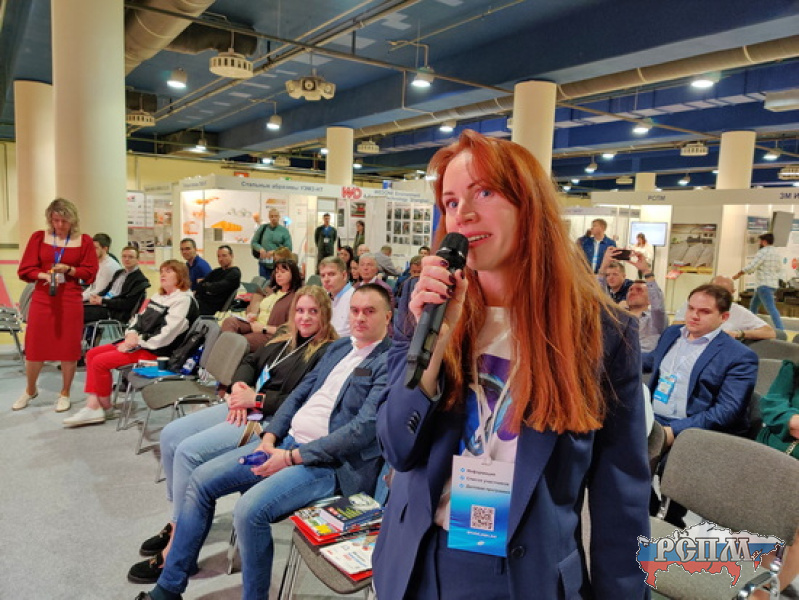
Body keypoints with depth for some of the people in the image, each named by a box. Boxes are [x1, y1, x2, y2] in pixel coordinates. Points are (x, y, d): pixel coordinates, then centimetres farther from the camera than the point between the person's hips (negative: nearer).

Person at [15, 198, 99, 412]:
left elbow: (90, 273, 2)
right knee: (34, 346, 6)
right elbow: (25, 270, 3)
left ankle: (64, 394, 20)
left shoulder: (84, 241, 1)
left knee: (68, 348, 3)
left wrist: (68, 269, -14)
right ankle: (30, 390, 30)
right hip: (42, 299, 1)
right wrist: (44, 275, -15)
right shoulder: (39, 237, 4)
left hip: (71, 300, -1)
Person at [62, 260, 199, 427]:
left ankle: (105, 406, 3)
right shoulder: (158, 297, 17)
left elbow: (166, 334, -21)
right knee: (92, 354, 3)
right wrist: (132, 333, -5)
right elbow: (139, 318, 17)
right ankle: (93, 405, -5)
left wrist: (136, 343, -17)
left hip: (156, 351, -10)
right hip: (140, 343, 10)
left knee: (100, 361, -17)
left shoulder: (183, 300, -14)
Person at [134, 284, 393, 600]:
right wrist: (270, 437, -2)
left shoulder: (390, 362, -12)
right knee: (202, 479, 3)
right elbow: (298, 394, 15)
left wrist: (292, 457, -18)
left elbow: (365, 428, -21)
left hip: (331, 462, -8)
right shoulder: (338, 347, 13)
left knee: (250, 510, -27)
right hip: (288, 440, 8)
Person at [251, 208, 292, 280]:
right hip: (264, 264, 2)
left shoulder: (284, 231, 2)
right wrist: (260, 249, -8)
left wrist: (275, 252, -14)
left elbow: (288, 248, -2)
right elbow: (253, 243, 12)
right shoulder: (263, 228, 8)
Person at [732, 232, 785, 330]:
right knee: (753, 305, 20)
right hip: (773, 284, 10)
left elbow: (751, 266, -19)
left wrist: (738, 274, -8)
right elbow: (779, 270, 19)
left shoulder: (763, 252, -13)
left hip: (764, 285, -10)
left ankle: (781, 330, -20)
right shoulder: (776, 253, 14)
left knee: (771, 308, -14)